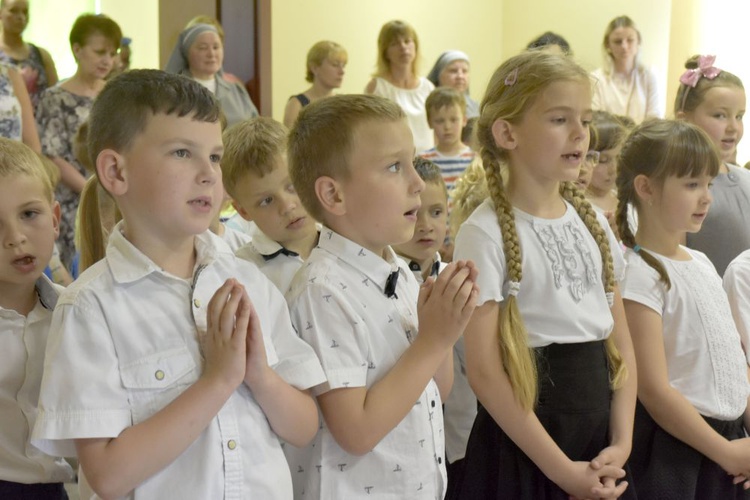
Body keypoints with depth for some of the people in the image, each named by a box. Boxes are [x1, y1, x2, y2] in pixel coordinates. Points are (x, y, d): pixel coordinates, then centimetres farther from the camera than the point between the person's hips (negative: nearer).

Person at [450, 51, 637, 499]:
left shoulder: (592, 221, 6)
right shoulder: (487, 232, -13)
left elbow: (621, 343, 8)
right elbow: (484, 370, -17)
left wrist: (621, 444, -4)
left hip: (598, 441, 6)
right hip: (524, 448, -6)